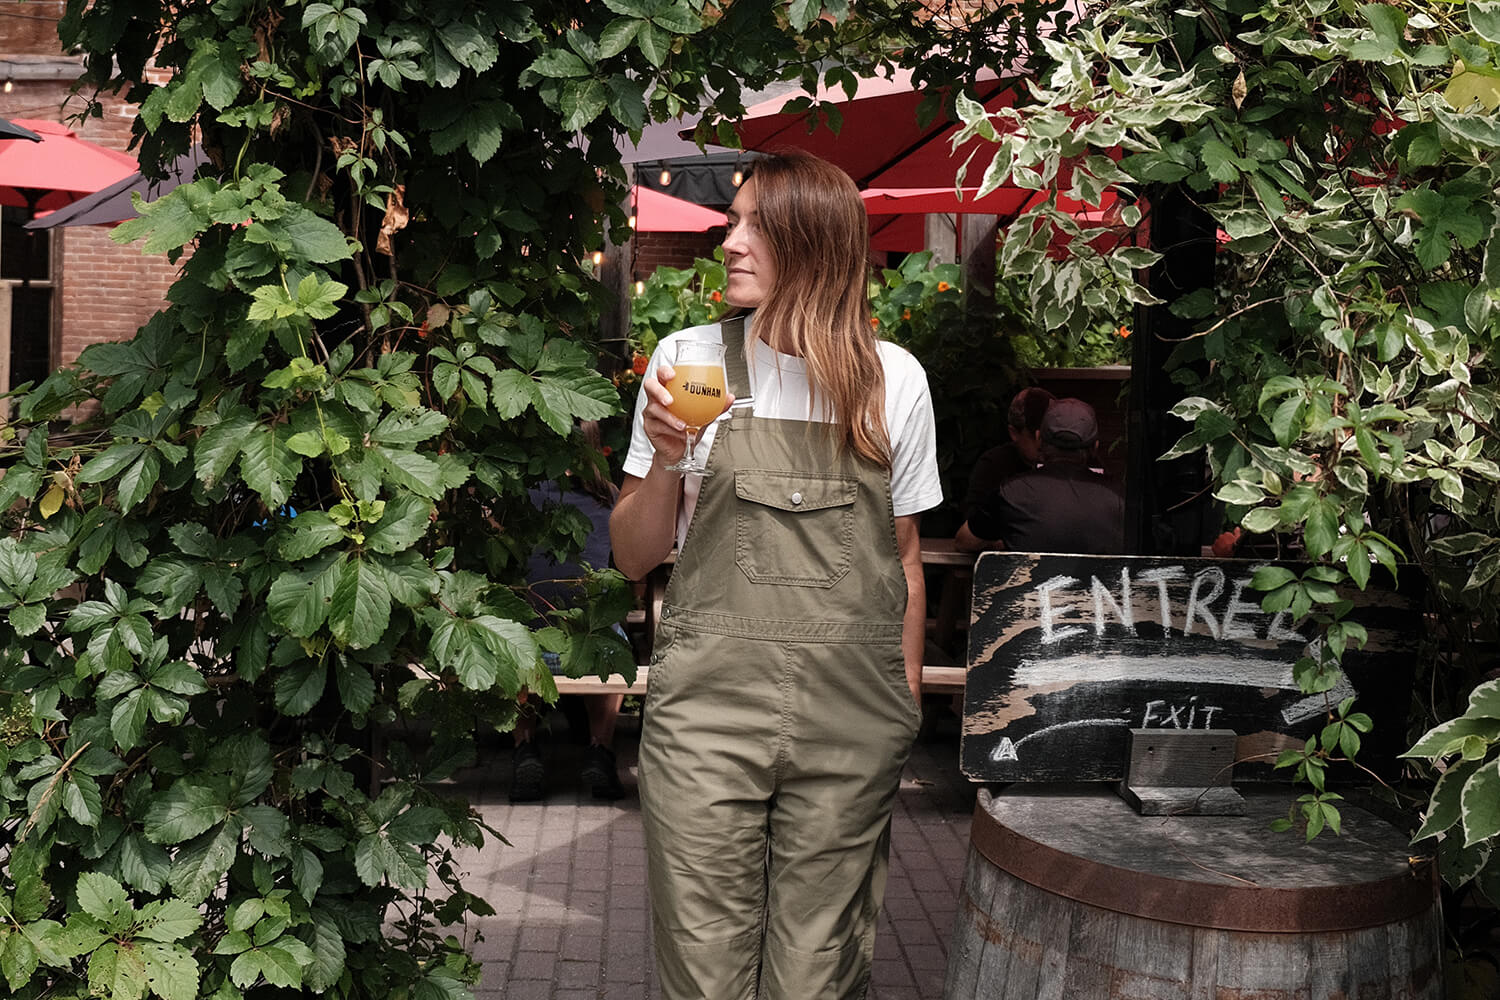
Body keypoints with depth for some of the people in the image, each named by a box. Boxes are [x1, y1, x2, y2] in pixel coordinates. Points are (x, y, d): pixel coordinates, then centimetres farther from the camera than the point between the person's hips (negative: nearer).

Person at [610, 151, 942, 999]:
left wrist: (907, 699, 11)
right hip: (707, 705, 0)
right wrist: (665, 459, -10)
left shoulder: (894, 379, 7)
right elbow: (635, 556, 7)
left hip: (851, 718, 1)